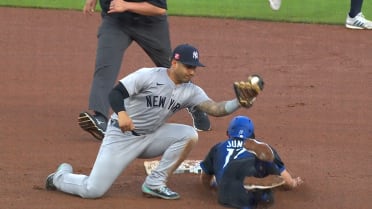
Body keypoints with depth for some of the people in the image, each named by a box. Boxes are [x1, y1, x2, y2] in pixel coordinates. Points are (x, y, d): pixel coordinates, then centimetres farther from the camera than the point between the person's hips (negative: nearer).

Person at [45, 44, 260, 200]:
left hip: (151, 137, 6)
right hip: (122, 136, -6)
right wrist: (121, 113, -42)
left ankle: (155, 183, -6)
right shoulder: (148, 76, -18)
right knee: (93, 191, -14)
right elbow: (115, 92, -23)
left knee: (189, 135, -16)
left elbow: (215, 109, -14)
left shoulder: (191, 91, -3)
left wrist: (239, 102, -31)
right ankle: (62, 175, 21)